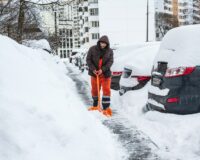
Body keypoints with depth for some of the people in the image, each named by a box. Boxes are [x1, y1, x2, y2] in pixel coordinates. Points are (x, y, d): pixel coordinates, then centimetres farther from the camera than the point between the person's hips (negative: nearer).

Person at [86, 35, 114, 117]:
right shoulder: (92, 49, -1)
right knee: (94, 90, 11)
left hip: (105, 74, -1)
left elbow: (110, 62, -7)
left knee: (106, 90, -7)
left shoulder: (110, 51, 0)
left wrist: (102, 69, -21)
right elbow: (88, 59, -3)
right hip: (94, 73, 1)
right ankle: (95, 105, 29)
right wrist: (93, 69, -16)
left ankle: (106, 108, -6)